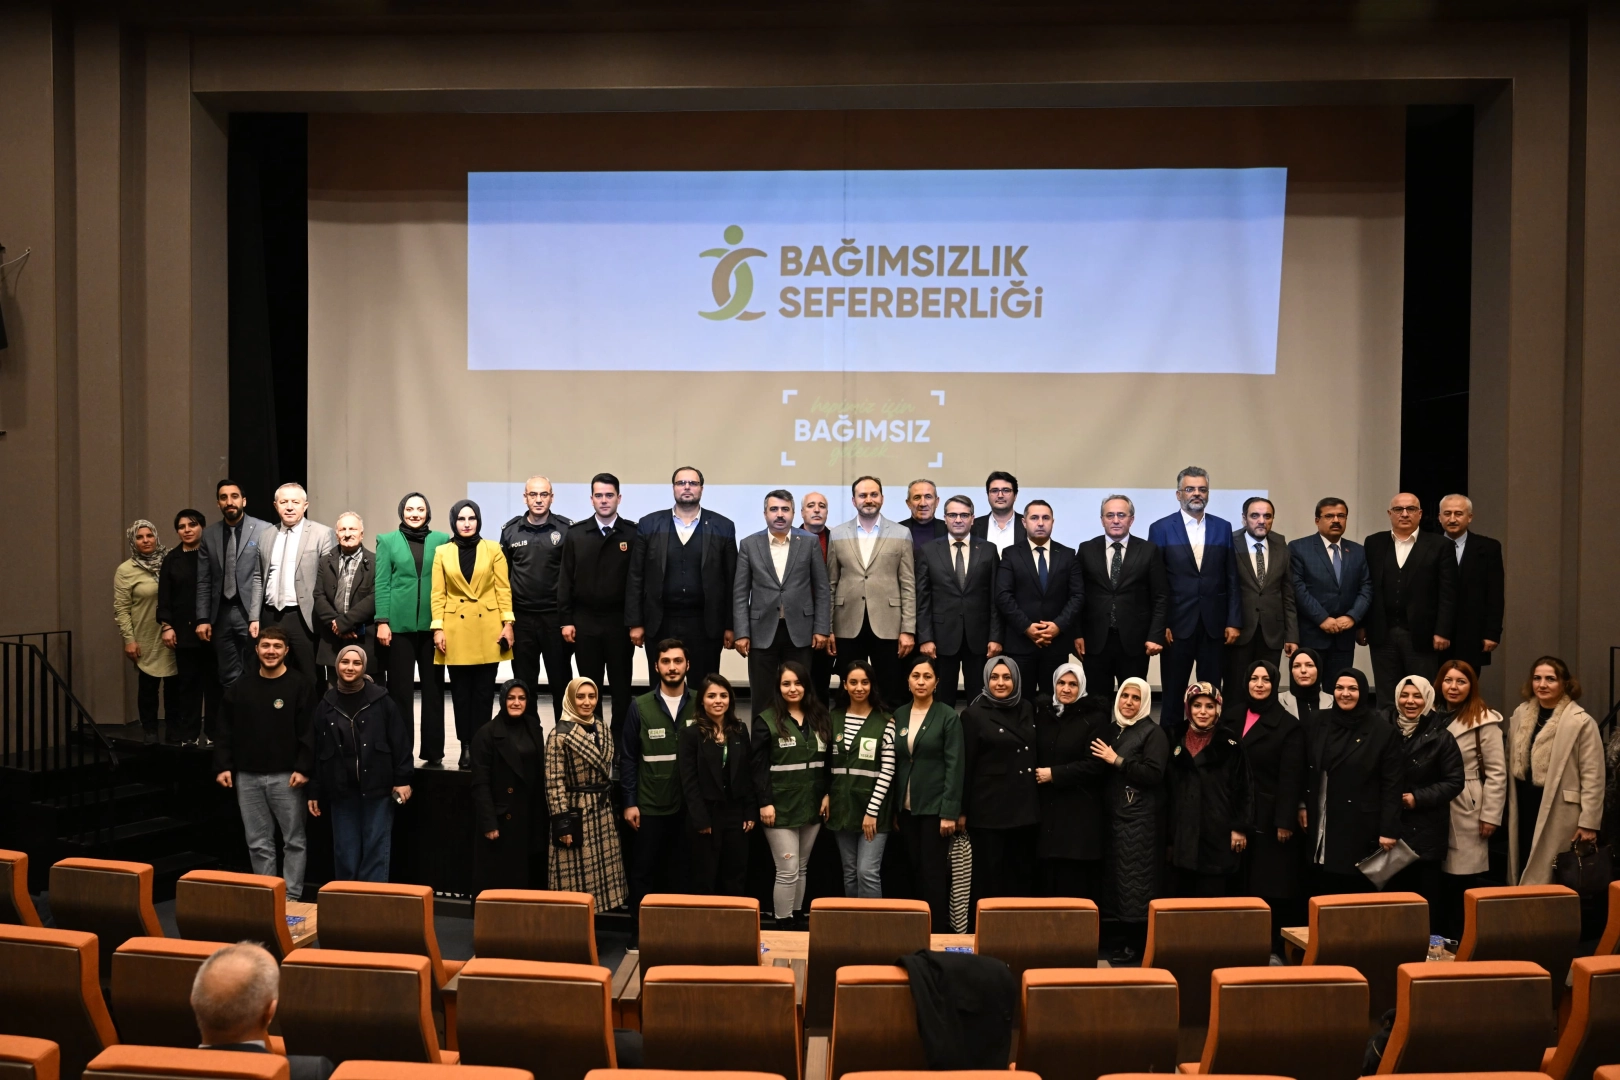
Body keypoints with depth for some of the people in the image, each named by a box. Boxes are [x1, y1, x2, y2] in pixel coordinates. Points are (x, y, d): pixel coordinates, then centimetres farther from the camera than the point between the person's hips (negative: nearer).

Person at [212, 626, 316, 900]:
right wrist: (222, 766, 3)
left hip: (286, 777, -4)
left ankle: (291, 897, 10)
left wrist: (303, 768, -15)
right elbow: (226, 731, 12)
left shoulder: (301, 685, -4)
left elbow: (309, 732, -8)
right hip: (247, 777, 4)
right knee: (258, 843, 10)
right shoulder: (239, 687, 10)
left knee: (293, 840, 3)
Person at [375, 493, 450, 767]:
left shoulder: (442, 540, 7)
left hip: (433, 624, 1)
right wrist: (382, 621, -5)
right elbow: (382, 583, 2)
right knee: (400, 688, 3)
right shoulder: (388, 541, 6)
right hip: (400, 624, -1)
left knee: (433, 687, 4)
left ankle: (433, 751, 10)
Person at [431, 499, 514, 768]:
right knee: (460, 691, 3)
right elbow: (438, 594, 4)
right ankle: (465, 747, 11)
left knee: (484, 691, 2)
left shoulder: (493, 549, 4)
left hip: (488, 628, 0)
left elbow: (503, 589, 2)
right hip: (456, 628, 1)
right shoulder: (442, 552, 5)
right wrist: (437, 628, -4)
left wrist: (507, 623, -5)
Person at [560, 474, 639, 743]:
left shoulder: (633, 533, -2)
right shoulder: (576, 533, 3)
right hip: (585, 622, 1)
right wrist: (566, 620, -1)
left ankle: (620, 741, 14)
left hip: (621, 622, -1)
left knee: (621, 686, 6)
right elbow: (566, 580, 3)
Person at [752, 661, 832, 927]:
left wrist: (827, 794, 3)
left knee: (802, 868, 13)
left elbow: (829, 761, 11)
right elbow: (758, 766, -9)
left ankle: (798, 917, 23)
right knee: (788, 871, -4)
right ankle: (783, 924, 6)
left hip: (812, 805, 5)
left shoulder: (821, 718, 8)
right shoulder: (766, 720, -6)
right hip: (780, 807, -5)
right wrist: (765, 802, -14)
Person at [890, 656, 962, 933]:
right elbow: (893, 765, 10)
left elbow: (954, 766, -9)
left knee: (934, 873, -1)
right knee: (914, 872, 9)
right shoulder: (898, 716, 8)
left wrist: (949, 811, -15)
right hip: (906, 807, 4)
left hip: (934, 807, -4)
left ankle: (938, 933, 7)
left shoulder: (948, 716, -5)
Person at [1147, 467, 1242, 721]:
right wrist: (1159, 623, -8)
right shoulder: (1161, 528, 0)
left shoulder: (1223, 527, 8)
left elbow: (1232, 579, 7)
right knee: (1173, 693, 5)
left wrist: (1234, 621, 1)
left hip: (1215, 624, 2)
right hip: (1177, 623, -2)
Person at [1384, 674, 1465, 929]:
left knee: (1426, 897, 4)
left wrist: (1418, 798, -12)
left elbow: (1454, 781, -3)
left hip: (1426, 830, -2)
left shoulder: (1440, 737, -3)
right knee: (1392, 893, 7)